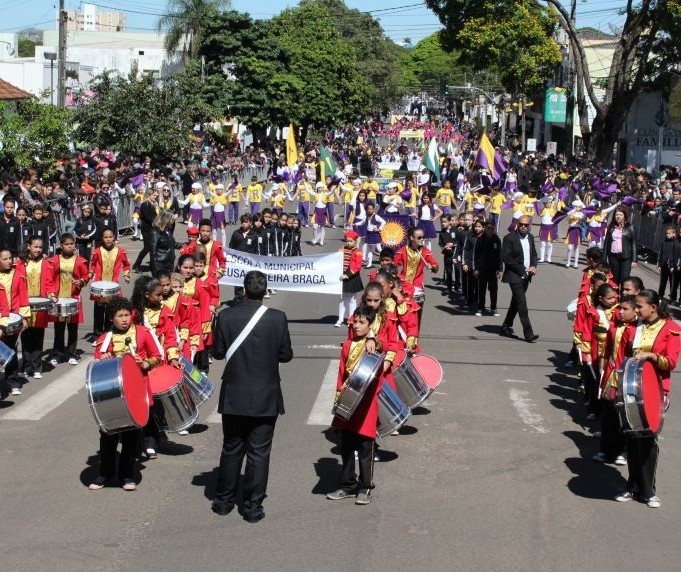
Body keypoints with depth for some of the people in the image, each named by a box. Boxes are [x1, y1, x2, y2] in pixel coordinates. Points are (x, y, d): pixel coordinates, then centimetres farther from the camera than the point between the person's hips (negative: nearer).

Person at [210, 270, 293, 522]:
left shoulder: (226, 316, -8)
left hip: (234, 395, 2)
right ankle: (253, 506, 8)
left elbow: (218, 352, -2)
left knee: (231, 450, 15)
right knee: (258, 453, 5)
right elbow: (286, 355, -5)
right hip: (266, 397, -2)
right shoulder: (278, 318, -11)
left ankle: (224, 501, 25)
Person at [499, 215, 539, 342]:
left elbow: (534, 254, 19)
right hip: (515, 276, -7)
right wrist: (523, 269, -17)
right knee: (522, 303, -12)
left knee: (516, 302, 15)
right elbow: (506, 258, -16)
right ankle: (528, 333, -13)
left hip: (525, 276, 7)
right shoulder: (509, 238, -12)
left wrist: (533, 266, -2)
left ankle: (506, 327, 28)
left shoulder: (530, 237, 9)